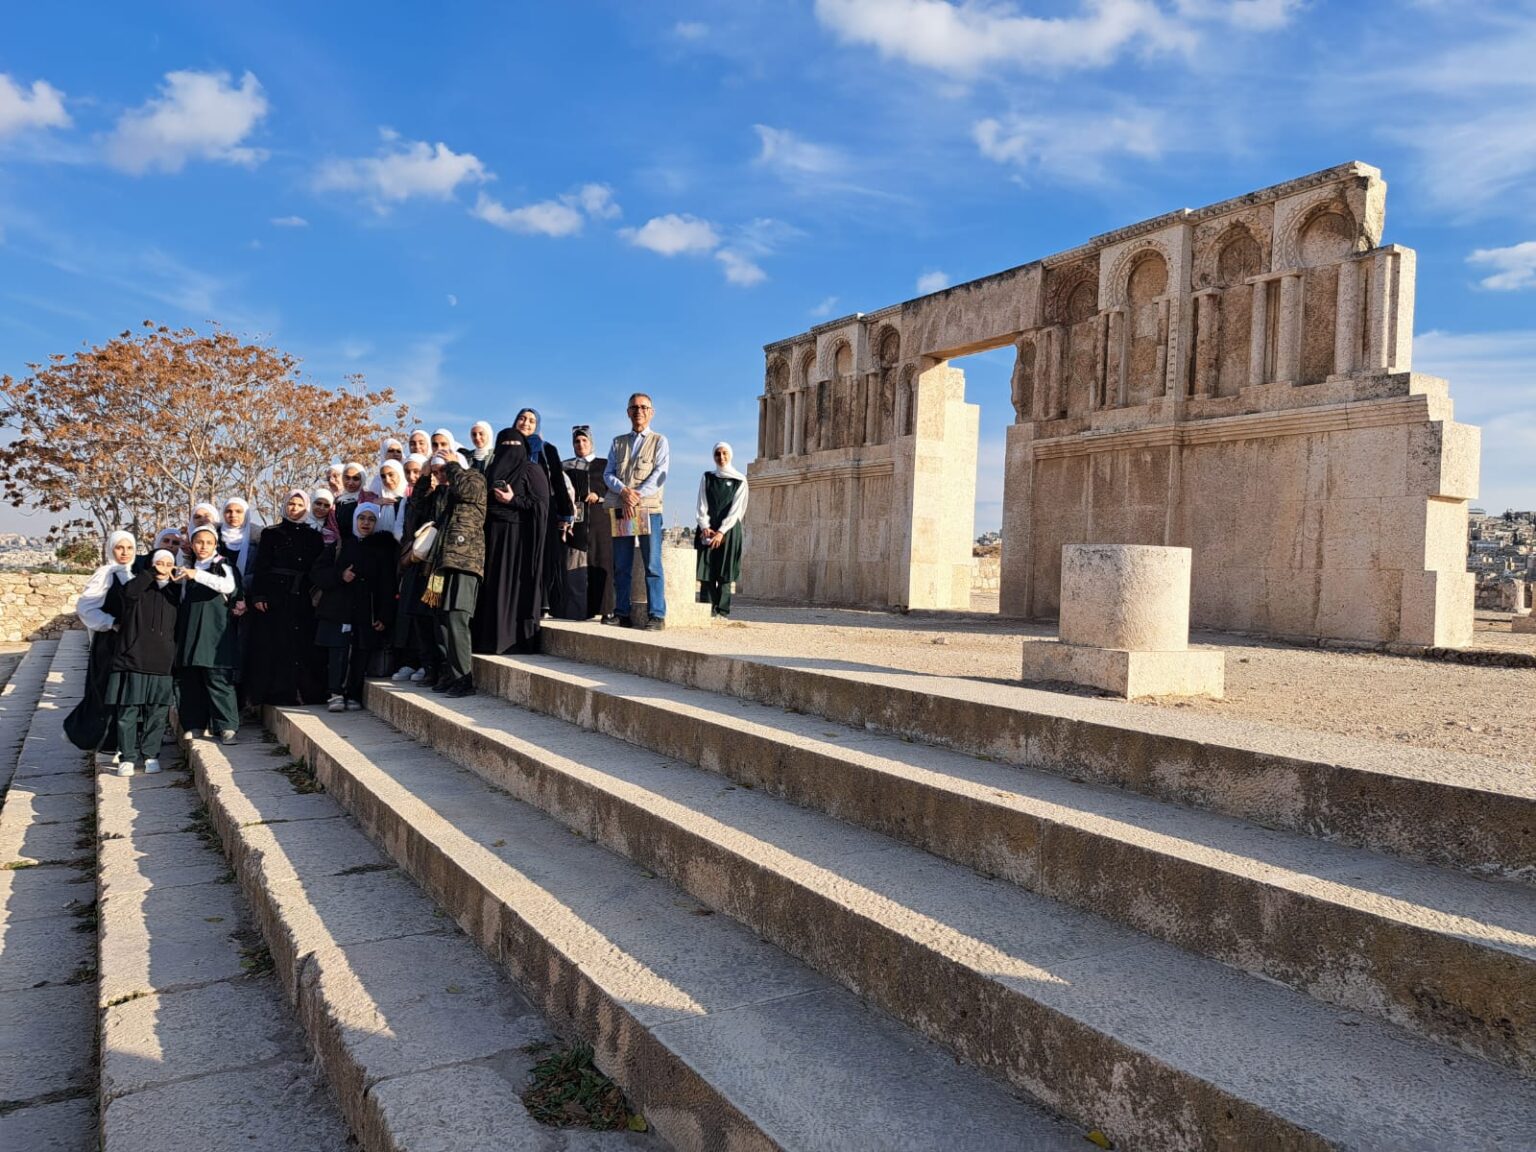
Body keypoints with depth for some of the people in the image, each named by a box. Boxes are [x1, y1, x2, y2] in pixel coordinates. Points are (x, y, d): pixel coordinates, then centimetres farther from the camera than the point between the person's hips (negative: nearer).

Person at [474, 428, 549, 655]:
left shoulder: (532, 471, 2)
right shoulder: (491, 471, 18)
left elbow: (541, 505, -6)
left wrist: (512, 500, -13)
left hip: (519, 538, -5)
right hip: (493, 536, 5)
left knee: (515, 585, -7)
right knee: (492, 587, 2)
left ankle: (515, 640, -4)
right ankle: (491, 638, 6)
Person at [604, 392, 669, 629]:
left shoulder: (659, 441, 8)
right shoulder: (618, 442, 19)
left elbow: (659, 475, -3)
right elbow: (608, 474, 10)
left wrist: (637, 496, -14)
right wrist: (624, 491, -10)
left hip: (648, 509, -4)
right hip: (621, 510, 4)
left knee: (652, 565, -7)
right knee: (621, 566, 4)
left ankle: (657, 615, -8)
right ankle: (621, 613, 8)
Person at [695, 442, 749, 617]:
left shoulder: (740, 481, 3)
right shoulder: (707, 478, 10)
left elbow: (736, 509, -4)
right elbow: (702, 506, 4)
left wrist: (721, 532, -13)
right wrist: (705, 527, -11)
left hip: (729, 531, -2)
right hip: (708, 530, 2)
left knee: (724, 572, -4)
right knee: (706, 571, -4)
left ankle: (722, 611, -3)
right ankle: (706, 612, -5)